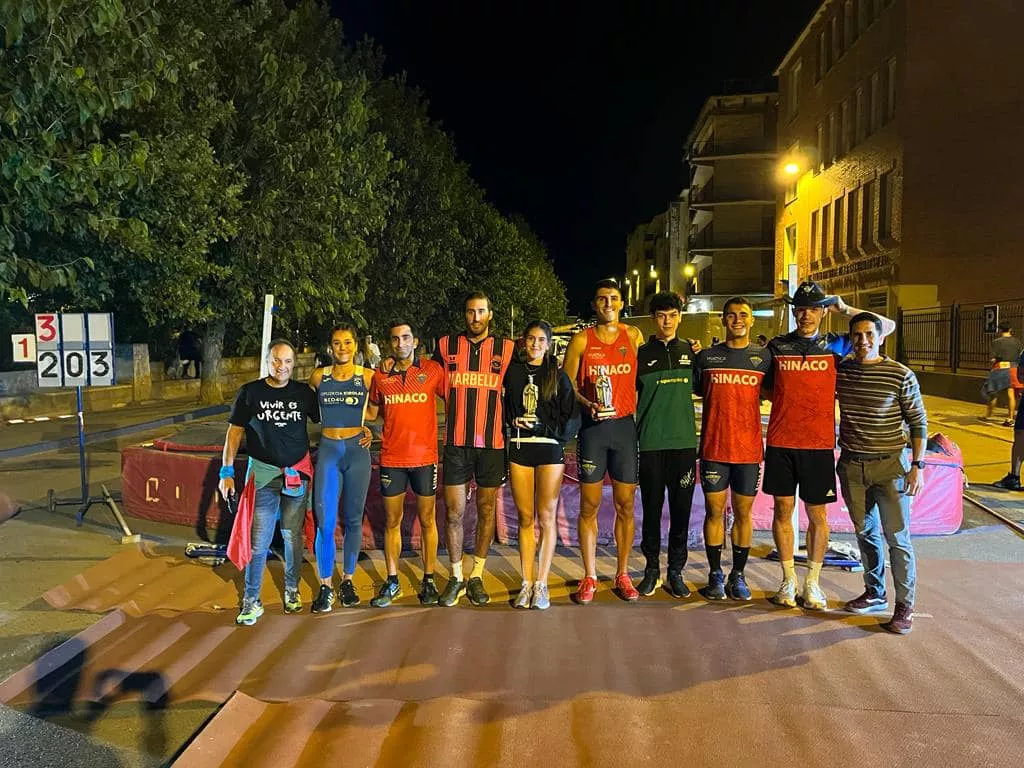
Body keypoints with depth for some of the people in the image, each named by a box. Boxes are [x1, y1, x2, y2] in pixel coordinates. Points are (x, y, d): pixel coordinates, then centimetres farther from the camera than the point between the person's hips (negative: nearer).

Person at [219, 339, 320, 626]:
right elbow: (235, 431, 2)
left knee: (292, 536, 11)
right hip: (263, 473, -1)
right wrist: (227, 471, -3)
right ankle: (251, 600, 11)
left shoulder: (303, 393, 3)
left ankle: (292, 590, 28)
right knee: (259, 540, -1)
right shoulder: (250, 392, 0)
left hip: (297, 473, 1)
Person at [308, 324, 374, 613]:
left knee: (352, 520, 9)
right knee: (325, 521, -4)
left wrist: (368, 427, 0)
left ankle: (348, 580, 23)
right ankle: (325, 587, 8)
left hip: (357, 450, 0)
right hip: (328, 450, 0)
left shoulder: (368, 376, -1)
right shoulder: (318, 376, 2)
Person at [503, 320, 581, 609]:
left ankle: (541, 584, 6)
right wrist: (513, 421, -6)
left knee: (546, 517, -1)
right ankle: (526, 583, 11)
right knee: (526, 518, 5)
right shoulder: (512, 372, 9)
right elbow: (501, 408, 12)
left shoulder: (558, 376, 4)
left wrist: (550, 431, -10)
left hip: (550, 450, -1)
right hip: (519, 449, 2)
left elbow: (571, 416, 1)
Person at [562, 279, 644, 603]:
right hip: (592, 428, -1)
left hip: (625, 426, 2)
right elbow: (566, 384, 0)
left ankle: (622, 574, 20)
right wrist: (588, 405, -16)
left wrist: (640, 411, -2)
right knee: (589, 506, 3)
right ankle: (589, 578, 14)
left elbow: (642, 378, 11)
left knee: (625, 505, 7)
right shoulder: (581, 340, 2)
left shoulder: (633, 335, 7)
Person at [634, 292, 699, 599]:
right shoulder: (641, 354, 5)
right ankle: (652, 568, 18)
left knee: (681, 509, 5)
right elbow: (630, 396, 7)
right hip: (651, 442, -1)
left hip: (684, 440, 1)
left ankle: (676, 570, 17)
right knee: (652, 508, 5)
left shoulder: (691, 352, 9)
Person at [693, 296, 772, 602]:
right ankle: (715, 575, 17)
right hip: (713, 448, 0)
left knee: (743, 513, 7)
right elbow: (695, 391, 14)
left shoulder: (764, 356, 6)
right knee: (714, 511, 4)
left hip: (749, 448, 1)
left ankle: (738, 576, 20)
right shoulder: (706, 356, 5)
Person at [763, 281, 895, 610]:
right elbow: (767, 388, 18)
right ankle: (788, 579, 19)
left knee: (817, 514, 6)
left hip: (819, 444, 0)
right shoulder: (777, 346, 7)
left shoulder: (835, 345, 4)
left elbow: (887, 326, 6)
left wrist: (845, 310, 2)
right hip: (781, 442, 1)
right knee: (783, 509, 6)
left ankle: (813, 581, 20)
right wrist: (792, 406, 4)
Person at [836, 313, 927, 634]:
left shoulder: (901, 375, -8)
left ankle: (904, 606, 10)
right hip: (851, 464, 4)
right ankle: (875, 594, 30)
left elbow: (918, 422, -4)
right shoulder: (840, 371, 2)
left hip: (889, 465, -4)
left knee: (897, 537, -1)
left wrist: (917, 465, -9)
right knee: (865, 532, 15)